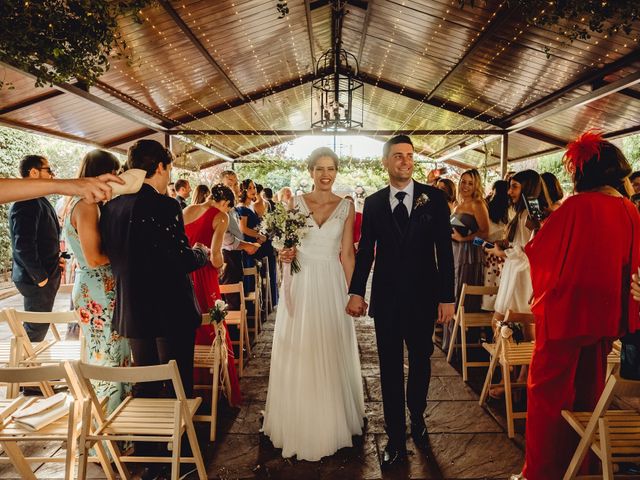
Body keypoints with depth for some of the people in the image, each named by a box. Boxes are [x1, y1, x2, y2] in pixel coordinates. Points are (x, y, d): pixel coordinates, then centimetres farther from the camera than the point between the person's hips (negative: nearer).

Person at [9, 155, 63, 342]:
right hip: (37, 280, -10)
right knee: (36, 331, 1)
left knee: (38, 326, 19)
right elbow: (24, 246, -25)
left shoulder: (39, 200, 13)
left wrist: (55, 259, 10)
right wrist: (40, 277, -19)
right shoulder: (26, 203, -19)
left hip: (47, 275, 10)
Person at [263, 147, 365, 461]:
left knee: (331, 354, 9)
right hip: (300, 283, 0)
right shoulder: (295, 203, 1)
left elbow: (347, 254, 3)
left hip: (332, 284, 0)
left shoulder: (346, 207, 1)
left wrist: (352, 291, 1)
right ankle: (299, 423, 28)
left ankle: (331, 422, 31)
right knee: (298, 354, 8)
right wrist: (284, 255, -15)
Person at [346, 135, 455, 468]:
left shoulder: (434, 197, -3)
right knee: (390, 369, 8)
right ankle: (396, 439, 23)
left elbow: (444, 249, -4)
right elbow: (365, 250, 3)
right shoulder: (373, 203, 2)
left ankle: (417, 417, 44)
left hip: (423, 297, 0)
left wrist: (447, 296, -7)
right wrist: (356, 291, -5)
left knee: (420, 362, 18)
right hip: (386, 298, 1)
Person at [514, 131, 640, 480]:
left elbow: (537, 251, -7)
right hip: (606, 315, 6)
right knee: (586, 395, 19)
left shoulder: (577, 207, -15)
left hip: (565, 311, -6)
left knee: (548, 393, 7)